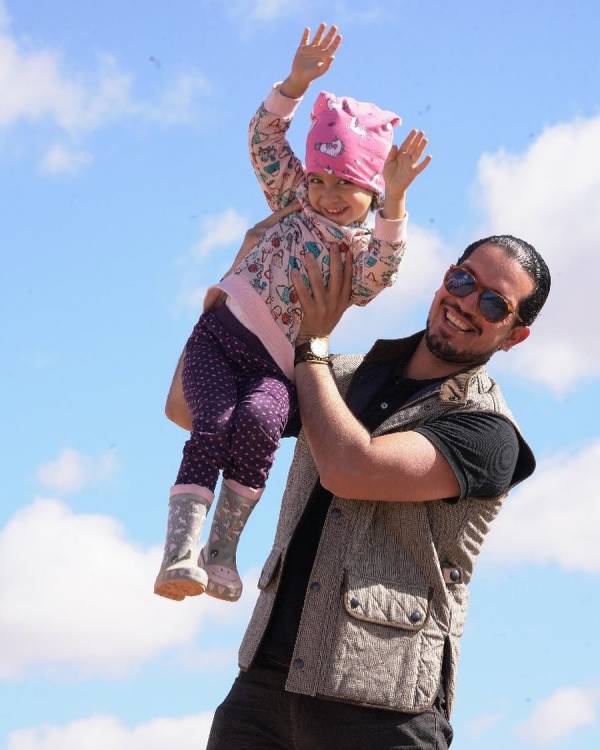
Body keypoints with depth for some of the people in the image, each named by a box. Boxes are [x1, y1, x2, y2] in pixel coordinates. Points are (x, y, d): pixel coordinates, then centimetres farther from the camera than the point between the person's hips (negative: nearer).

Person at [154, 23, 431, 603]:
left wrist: (393, 204, -36)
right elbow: (265, 140, 2)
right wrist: (295, 84, -13)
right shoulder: (294, 201, 12)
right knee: (214, 423, -25)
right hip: (220, 335, 1)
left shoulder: (367, 252, 3)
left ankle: (222, 551, -27)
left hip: (276, 368, -1)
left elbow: (381, 269, -21)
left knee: (259, 422, -33)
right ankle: (179, 553, -37)